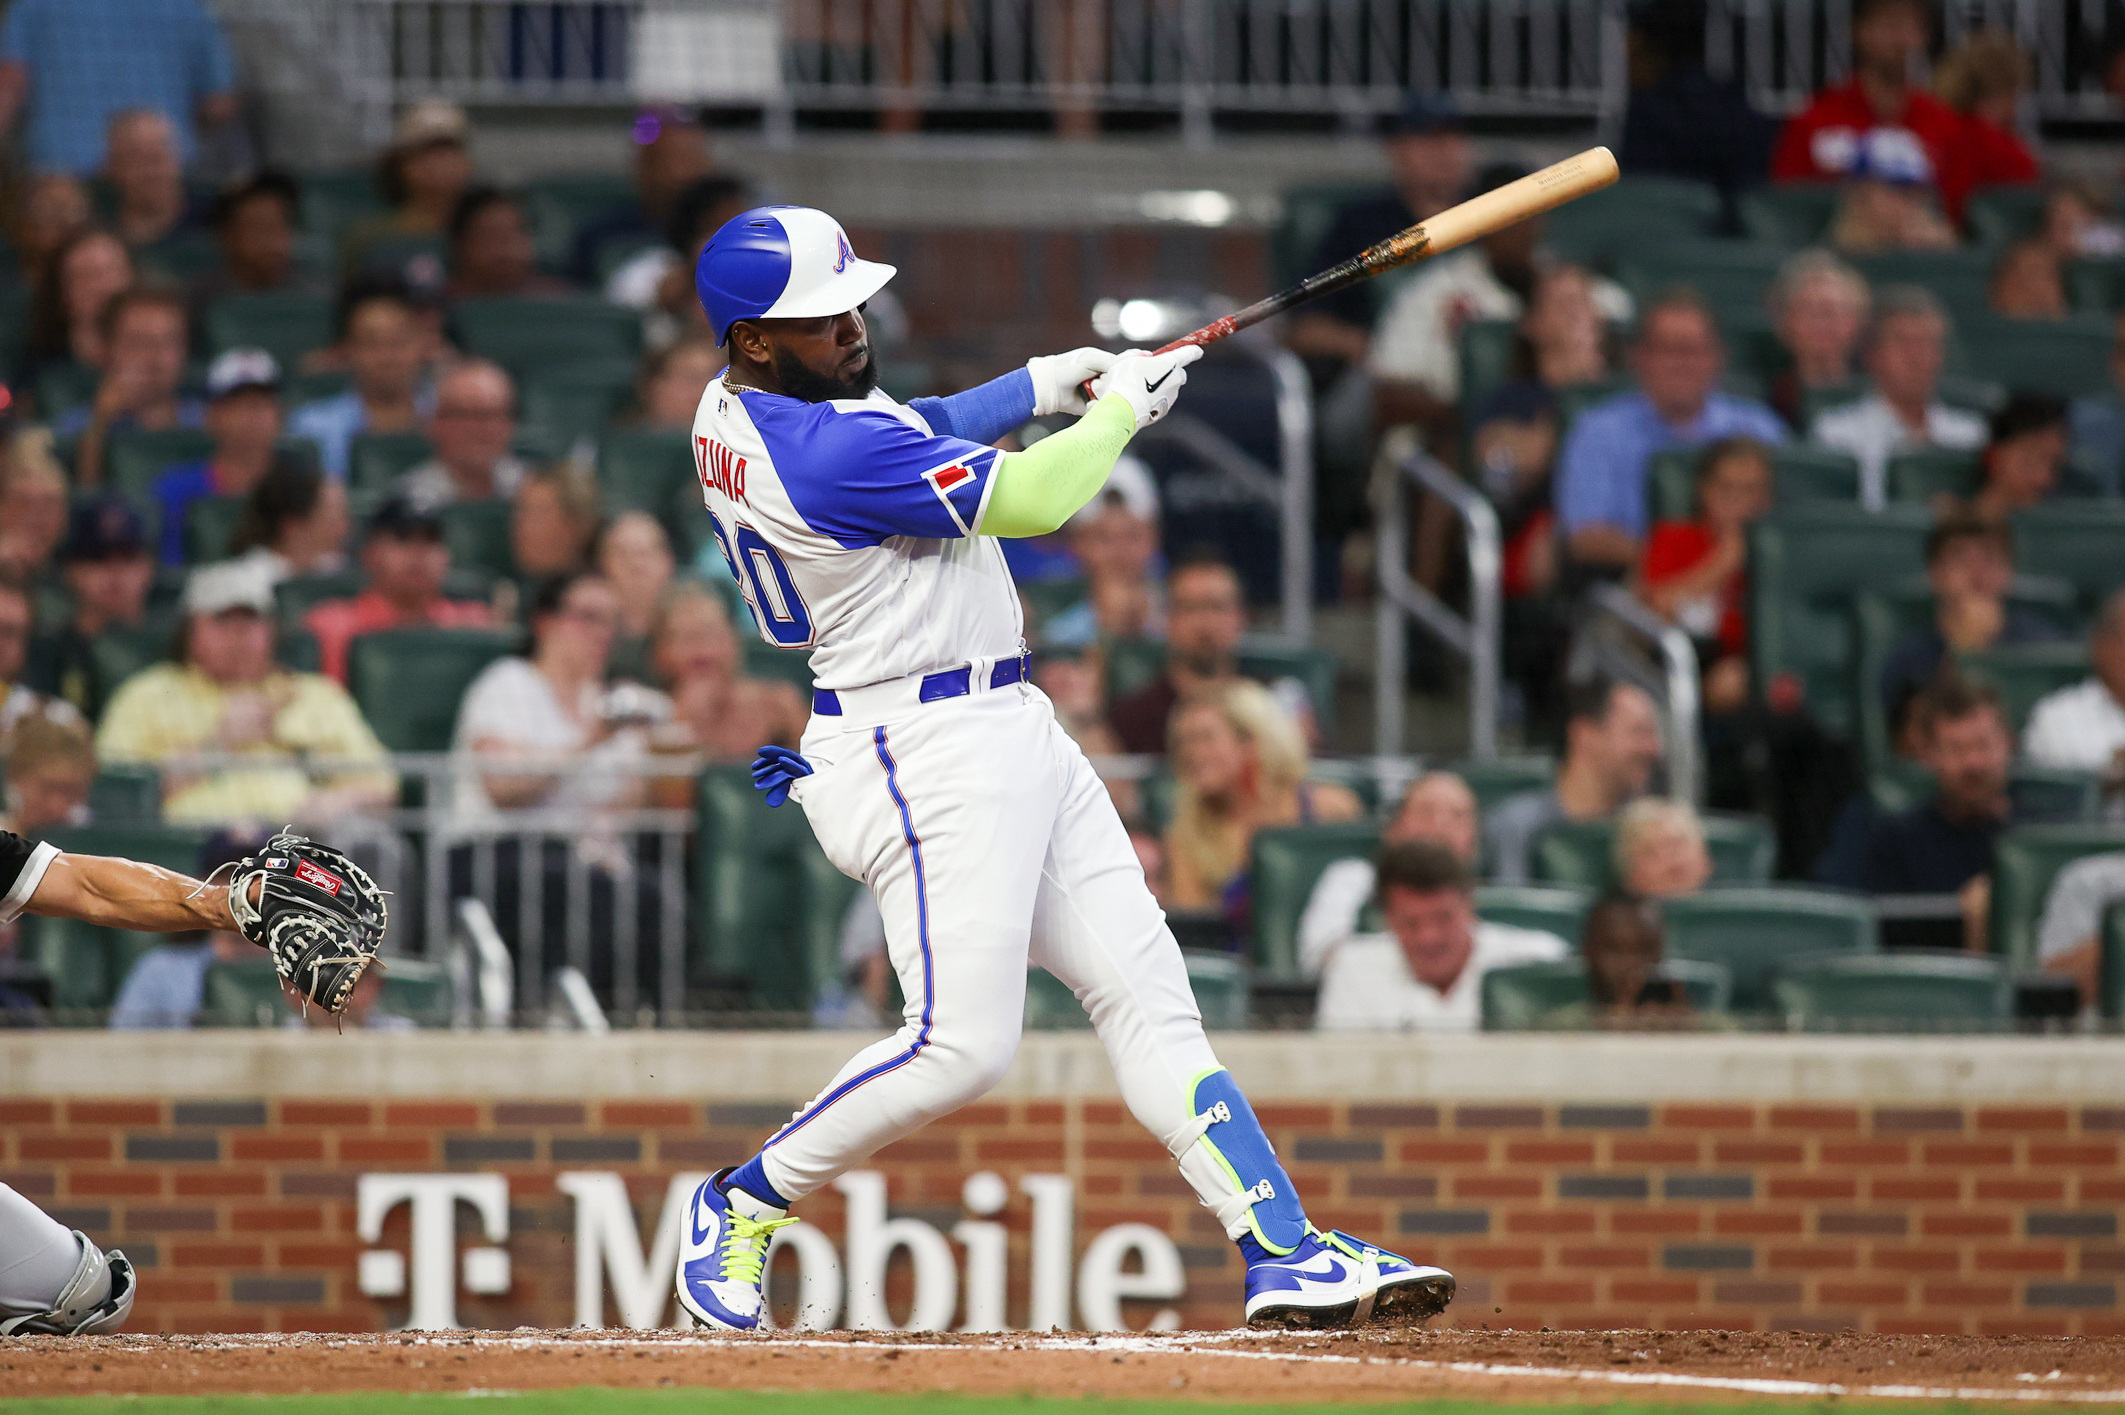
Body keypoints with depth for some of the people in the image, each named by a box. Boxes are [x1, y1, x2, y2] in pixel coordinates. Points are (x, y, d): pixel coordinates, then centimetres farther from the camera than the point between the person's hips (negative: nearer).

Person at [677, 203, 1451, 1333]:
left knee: (1146, 993, 4)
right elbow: (1034, 502, -19)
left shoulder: (738, 408, 7)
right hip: (927, 754, -11)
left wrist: (1038, 389, 16)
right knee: (961, 1042, -14)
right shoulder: (823, 453, -24)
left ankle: (1285, 1255, 0)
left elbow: (894, 440, 28)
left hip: (1012, 731, 11)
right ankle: (743, 1203, 7)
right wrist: (1122, 406, -1)